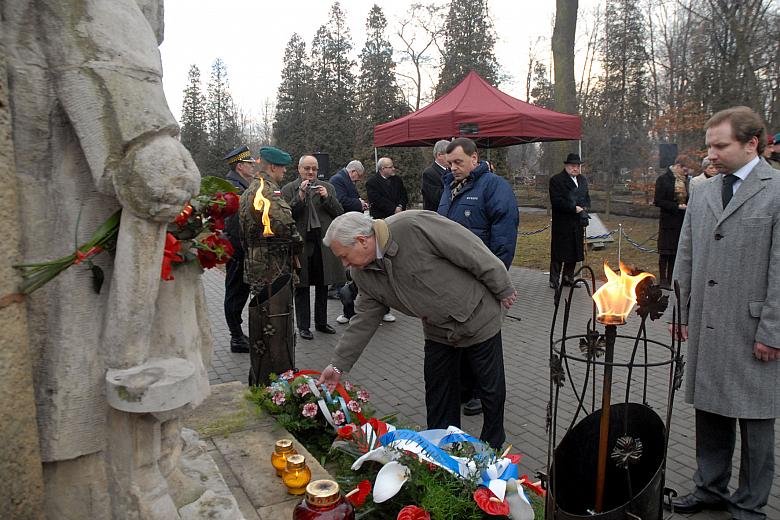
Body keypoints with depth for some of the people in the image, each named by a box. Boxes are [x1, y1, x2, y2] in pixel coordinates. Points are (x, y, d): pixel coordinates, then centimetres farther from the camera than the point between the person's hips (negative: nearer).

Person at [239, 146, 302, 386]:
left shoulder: (248, 192, 16)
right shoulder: (268, 191, -17)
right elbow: (284, 225, -32)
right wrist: (297, 242, -13)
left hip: (255, 268, 10)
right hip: (274, 269, -10)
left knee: (259, 328, 19)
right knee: (277, 329, -2)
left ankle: (258, 381, 33)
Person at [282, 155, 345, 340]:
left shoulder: (327, 187, 10)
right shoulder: (288, 190, 2)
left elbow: (340, 213, 5)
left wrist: (327, 197, -9)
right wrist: (300, 196, -17)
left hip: (323, 244, 3)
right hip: (300, 243, -3)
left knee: (323, 286, 12)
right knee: (301, 288, 5)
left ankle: (321, 322, 26)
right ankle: (303, 326, 14)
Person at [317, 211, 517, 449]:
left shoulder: (414, 226, -32)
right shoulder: (363, 273, -7)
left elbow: (474, 252, -25)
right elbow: (363, 320, 1)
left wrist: (504, 290, -15)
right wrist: (338, 365, -1)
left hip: (479, 318, -6)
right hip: (438, 331, 6)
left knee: (491, 388, 10)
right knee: (438, 393, 13)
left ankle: (493, 446, 33)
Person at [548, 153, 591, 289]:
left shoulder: (582, 180, 16)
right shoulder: (556, 180, -7)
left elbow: (587, 198, 21)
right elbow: (556, 201, -16)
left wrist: (584, 209, 0)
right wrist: (574, 209, -17)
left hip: (578, 223, 7)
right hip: (562, 223, -6)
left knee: (574, 252, 11)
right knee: (558, 253, -1)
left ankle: (568, 278, 22)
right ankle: (554, 281, 6)